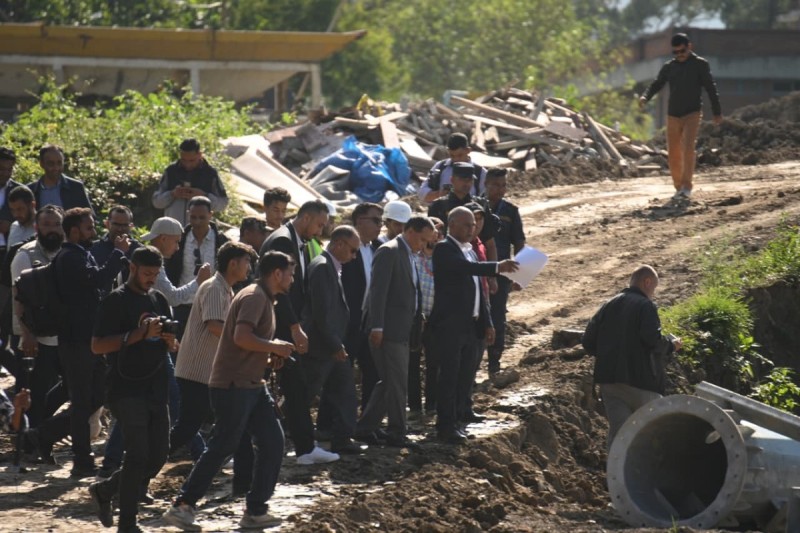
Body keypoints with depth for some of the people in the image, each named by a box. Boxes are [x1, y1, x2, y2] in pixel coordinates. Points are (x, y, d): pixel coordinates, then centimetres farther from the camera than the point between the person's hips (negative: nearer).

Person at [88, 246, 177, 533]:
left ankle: (104, 490, 26)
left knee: (158, 456, 7)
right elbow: (97, 346, -14)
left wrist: (168, 338, -4)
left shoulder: (158, 299, 15)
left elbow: (171, 346, 21)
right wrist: (140, 333, -21)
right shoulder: (115, 301, -6)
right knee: (138, 455, -13)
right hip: (126, 389, -7)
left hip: (155, 390, 7)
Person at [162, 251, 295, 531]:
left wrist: (268, 357, 12)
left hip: (251, 386, 10)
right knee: (221, 448, -7)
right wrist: (274, 347, -16)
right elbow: (242, 337, -29)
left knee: (272, 442, 6)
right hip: (233, 385, -10)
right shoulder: (254, 297, -14)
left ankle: (256, 511, 11)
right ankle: (182, 507, 0)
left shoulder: (262, 299, 18)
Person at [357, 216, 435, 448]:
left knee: (390, 382, 13)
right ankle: (396, 433, 3)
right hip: (388, 330, -10)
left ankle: (365, 428, 19)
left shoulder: (408, 255, 18)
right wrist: (377, 326, -22)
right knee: (397, 383, -4)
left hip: (401, 331, 10)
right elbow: (378, 290, -18)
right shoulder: (389, 252, -12)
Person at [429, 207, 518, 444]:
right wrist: (497, 267, -39)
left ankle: (453, 422, 18)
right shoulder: (444, 249, -10)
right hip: (450, 325, -8)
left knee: (464, 377, 10)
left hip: (470, 325, 8)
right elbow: (464, 267, -29)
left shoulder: (470, 250, 17)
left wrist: (486, 322, 17)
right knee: (449, 376, -5)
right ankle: (446, 427, -2)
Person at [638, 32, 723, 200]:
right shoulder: (669, 67, 9)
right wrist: (645, 97, -17)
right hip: (673, 115, 4)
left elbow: (710, 88, 3)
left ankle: (687, 186, -20)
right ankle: (679, 187, 15)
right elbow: (657, 84, 4)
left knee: (688, 148, -20)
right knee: (673, 153, 3)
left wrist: (717, 112, 2)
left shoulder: (700, 65, 1)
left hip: (692, 114, -4)